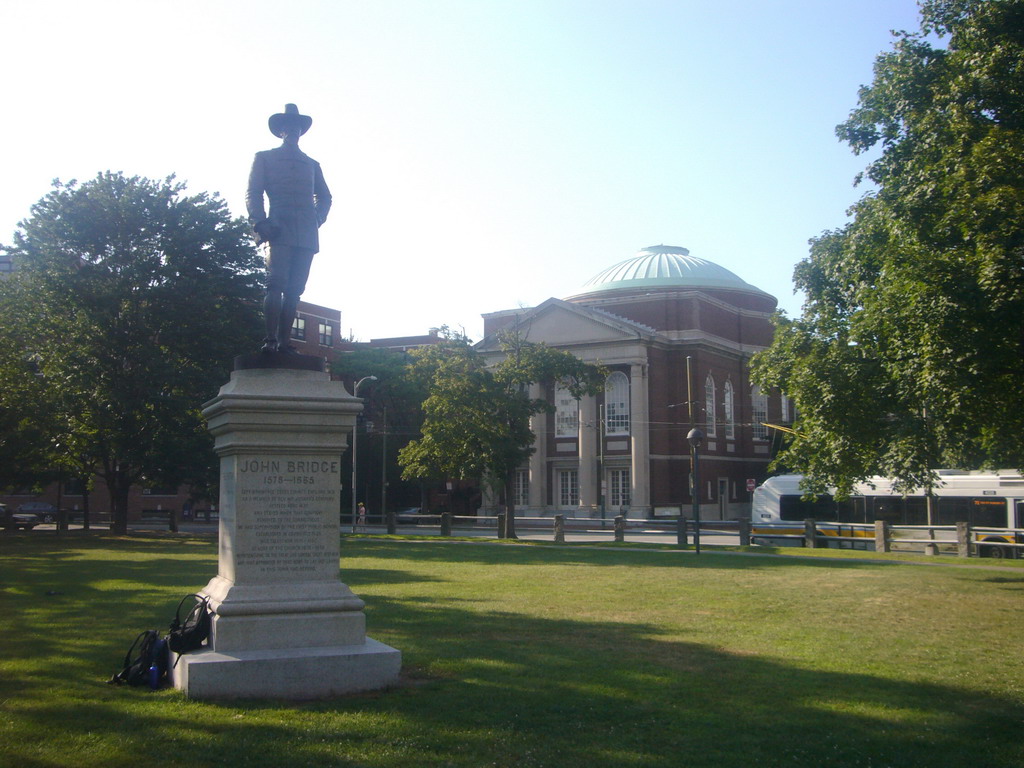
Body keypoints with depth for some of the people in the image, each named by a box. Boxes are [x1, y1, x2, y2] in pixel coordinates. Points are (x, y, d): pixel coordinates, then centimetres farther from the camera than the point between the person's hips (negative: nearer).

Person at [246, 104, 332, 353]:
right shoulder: (264, 159, 17)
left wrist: (318, 219, 7)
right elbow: (253, 194, 8)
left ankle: (284, 342, -4)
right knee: (277, 284, -17)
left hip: (306, 236, 4)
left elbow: (324, 197, 28)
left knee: (294, 290, -3)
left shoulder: (311, 164, 28)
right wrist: (261, 223, -9)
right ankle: (270, 339, -20)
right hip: (279, 230, -4)